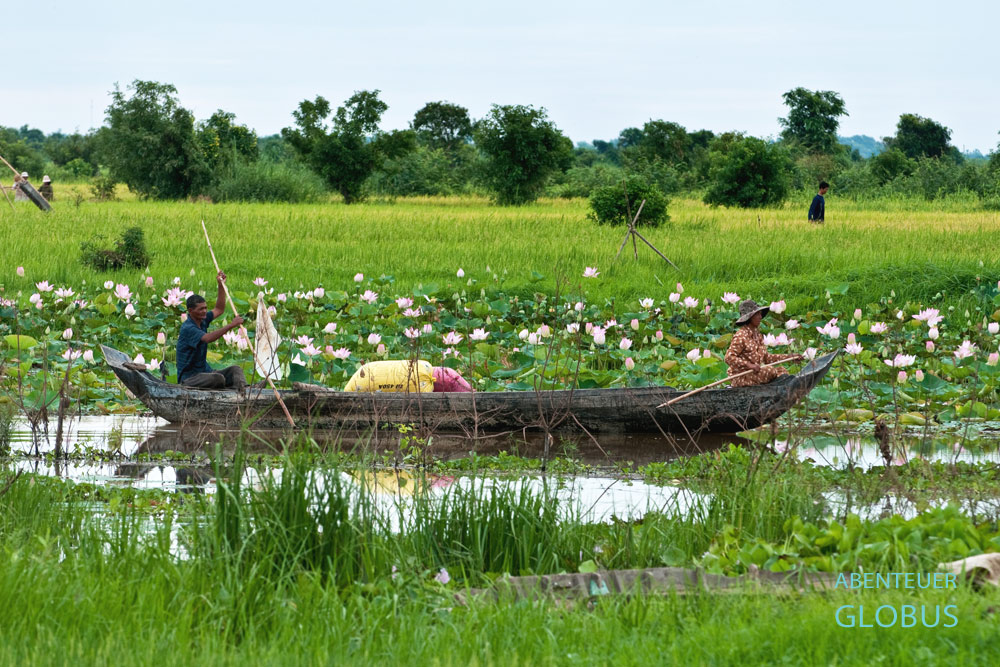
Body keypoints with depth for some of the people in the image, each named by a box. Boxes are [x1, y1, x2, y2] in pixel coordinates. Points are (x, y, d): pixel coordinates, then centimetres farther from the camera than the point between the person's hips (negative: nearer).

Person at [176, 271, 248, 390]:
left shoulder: (202, 321, 10)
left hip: (204, 371, 9)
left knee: (235, 370, -11)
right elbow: (208, 338, -34)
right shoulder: (187, 328, -19)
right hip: (189, 377, -9)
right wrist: (231, 325, -38)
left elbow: (219, 309, 22)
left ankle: (242, 387, -37)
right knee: (218, 378, -35)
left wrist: (221, 285, 11)